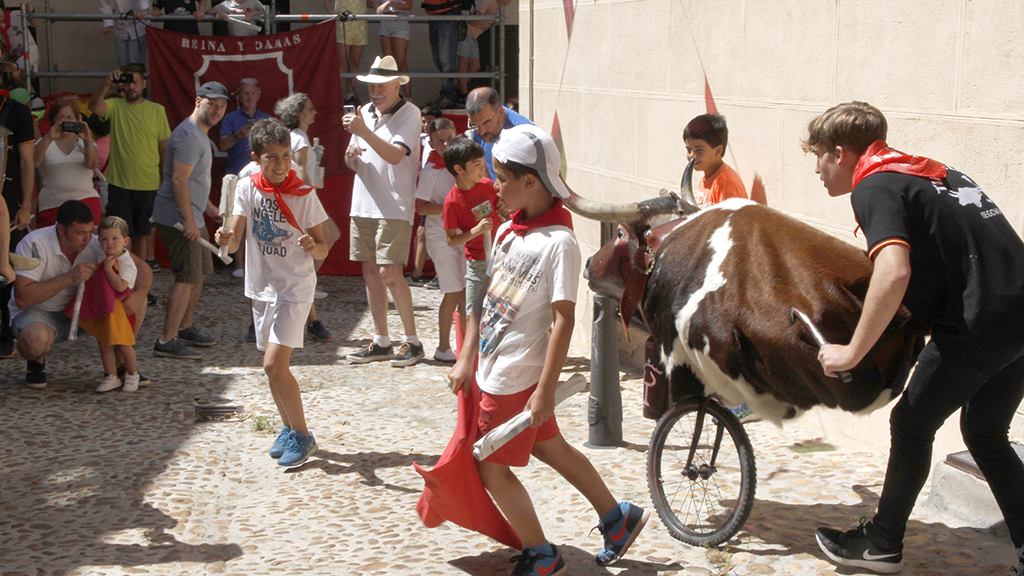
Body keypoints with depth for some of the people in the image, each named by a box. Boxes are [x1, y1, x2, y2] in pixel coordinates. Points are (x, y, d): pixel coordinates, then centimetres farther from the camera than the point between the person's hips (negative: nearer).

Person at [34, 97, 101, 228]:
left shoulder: (85, 142, 15)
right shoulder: (44, 143, 11)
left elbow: (93, 165, -4)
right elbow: (33, 163, -9)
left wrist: (87, 140, -18)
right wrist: (49, 138, -18)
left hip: (86, 202, 0)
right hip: (51, 206, 0)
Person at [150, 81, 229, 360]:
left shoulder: (200, 134, 17)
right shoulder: (189, 135, -17)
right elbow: (179, 180, -24)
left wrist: (209, 208, 30)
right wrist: (189, 221, -24)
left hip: (192, 217, 11)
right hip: (178, 219, -11)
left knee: (200, 272, 18)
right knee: (188, 278, -12)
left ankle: (184, 328, 29)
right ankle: (167, 341, -10)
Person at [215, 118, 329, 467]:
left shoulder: (303, 194, -10)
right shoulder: (247, 188, -2)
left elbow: (323, 250, -7)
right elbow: (234, 242, -8)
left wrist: (313, 247, -29)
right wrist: (226, 239, -30)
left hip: (295, 287, -4)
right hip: (261, 285, 5)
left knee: (274, 364, -14)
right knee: (273, 365, 13)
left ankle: (302, 435, 0)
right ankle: (289, 428, 33)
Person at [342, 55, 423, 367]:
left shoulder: (409, 113, -6)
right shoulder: (365, 112, 14)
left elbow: (395, 155, -21)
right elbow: (352, 164, 17)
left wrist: (364, 132, -28)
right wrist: (351, 154, -6)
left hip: (394, 207, -7)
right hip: (363, 204, 7)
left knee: (390, 273, -11)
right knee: (371, 273, 7)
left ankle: (413, 342, 0)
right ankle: (381, 342, 15)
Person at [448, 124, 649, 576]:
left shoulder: (559, 242, -20)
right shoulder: (508, 231, 4)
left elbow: (563, 320, -21)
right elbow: (484, 296, 10)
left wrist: (546, 390, -22)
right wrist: (466, 359, 8)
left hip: (518, 376, -8)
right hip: (493, 368, 8)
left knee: (492, 467, 2)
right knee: (550, 448, 21)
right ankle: (618, 518, 36)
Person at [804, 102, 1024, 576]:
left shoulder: (874, 186, -8)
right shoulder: (929, 173, 20)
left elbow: (894, 271, -25)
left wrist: (852, 352, -18)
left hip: (978, 321, -8)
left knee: (912, 426, 9)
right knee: (985, 435, 21)